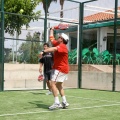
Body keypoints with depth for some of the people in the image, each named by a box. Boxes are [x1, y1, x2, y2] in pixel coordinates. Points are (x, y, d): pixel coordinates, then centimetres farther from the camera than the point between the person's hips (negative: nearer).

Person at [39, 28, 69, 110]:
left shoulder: (62, 46, -17)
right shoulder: (57, 44, 11)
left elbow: (54, 49, -36)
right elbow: (51, 38, 26)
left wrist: (44, 52, -48)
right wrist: (52, 30, 37)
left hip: (60, 69, -10)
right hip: (62, 69, 10)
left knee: (53, 84, -16)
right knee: (59, 85, 16)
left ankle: (57, 102, -20)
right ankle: (64, 102, 17)